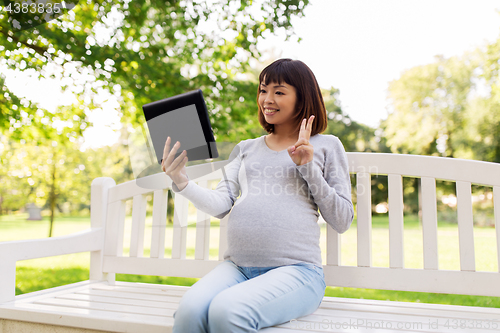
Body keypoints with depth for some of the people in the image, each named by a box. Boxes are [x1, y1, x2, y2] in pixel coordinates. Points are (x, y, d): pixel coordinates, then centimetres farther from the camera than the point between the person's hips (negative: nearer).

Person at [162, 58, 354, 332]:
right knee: (190, 310, -27)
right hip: (237, 266, 3)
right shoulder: (246, 149, 21)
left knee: (227, 310, -31)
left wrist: (308, 167, -3)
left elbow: (342, 221, 6)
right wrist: (181, 182, -10)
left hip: (296, 269, -3)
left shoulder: (326, 146, 12)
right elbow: (221, 205, 7)